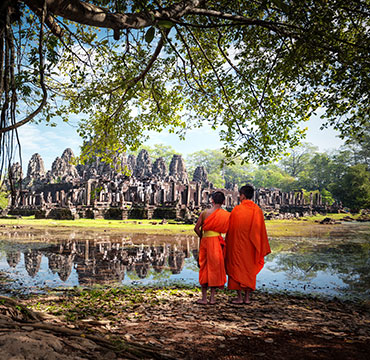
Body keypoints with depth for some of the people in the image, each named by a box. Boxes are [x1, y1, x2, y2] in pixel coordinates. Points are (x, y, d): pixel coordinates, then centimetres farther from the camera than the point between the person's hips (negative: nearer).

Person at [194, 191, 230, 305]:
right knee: (215, 268, 9)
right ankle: (212, 298, 13)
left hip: (205, 240, 1)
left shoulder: (205, 213, 0)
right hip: (217, 241, -1)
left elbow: (196, 228, -1)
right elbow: (228, 230, -2)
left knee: (204, 268, 11)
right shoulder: (226, 215, -2)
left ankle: (204, 298, 14)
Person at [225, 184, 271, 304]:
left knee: (237, 269, 6)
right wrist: (262, 248, 11)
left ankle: (239, 297, 7)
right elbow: (261, 230, 3)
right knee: (249, 269, 13)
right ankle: (247, 297, 15)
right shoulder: (258, 210, 0)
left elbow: (230, 229, -7)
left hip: (237, 245, -4)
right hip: (251, 246, 4)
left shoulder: (237, 209, -11)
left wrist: (228, 244, 4)